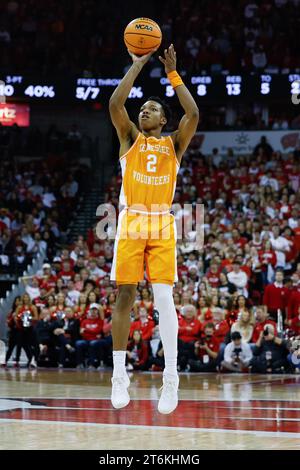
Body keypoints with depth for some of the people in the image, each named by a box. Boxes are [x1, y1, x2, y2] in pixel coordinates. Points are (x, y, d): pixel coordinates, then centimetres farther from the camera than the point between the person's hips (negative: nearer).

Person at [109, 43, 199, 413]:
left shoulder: (173, 144, 14)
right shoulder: (130, 138, 14)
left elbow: (193, 113, -2)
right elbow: (115, 103, -2)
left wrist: (172, 73, 1)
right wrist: (138, 65, 1)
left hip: (162, 225, 0)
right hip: (130, 222, 0)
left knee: (164, 298, -10)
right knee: (124, 296, -1)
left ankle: (171, 377, -8)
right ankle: (119, 376, 3)